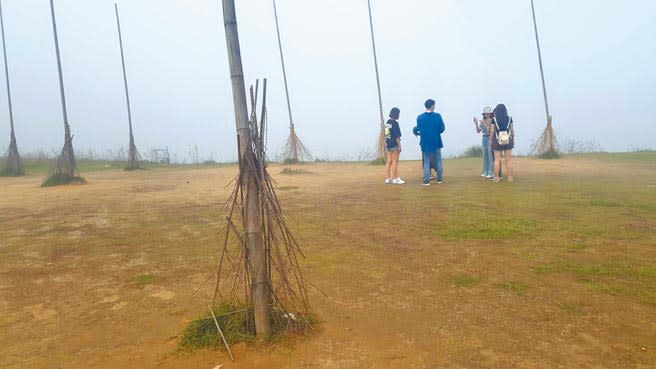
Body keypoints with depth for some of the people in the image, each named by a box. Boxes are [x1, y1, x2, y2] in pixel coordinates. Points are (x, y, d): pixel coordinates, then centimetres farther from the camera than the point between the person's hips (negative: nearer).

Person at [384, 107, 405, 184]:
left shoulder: (387, 122, 10)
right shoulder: (395, 123, -14)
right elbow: (397, 136, -15)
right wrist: (399, 145, -10)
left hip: (388, 144, 8)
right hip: (394, 145, -8)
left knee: (389, 161, 9)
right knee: (395, 162, -2)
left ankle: (388, 179, 12)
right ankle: (395, 179, 2)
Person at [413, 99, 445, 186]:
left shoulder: (420, 117, -4)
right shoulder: (437, 116, -7)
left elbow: (419, 129, -6)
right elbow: (442, 129, -8)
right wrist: (436, 132, 11)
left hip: (425, 143, 1)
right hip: (436, 142, -1)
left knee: (426, 162, 7)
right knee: (438, 161, 12)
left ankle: (426, 180, 0)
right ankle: (439, 178, 17)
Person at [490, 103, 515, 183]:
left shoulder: (494, 119, -6)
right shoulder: (509, 118, -1)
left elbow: (492, 131, -6)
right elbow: (512, 130, 0)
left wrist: (491, 141, 3)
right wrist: (513, 140, 10)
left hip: (497, 141, -1)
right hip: (507, 141, 1)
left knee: (497, 160, 3)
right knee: (508, 160, 3)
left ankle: (496, 178, 0)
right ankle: (510, 177, 0)